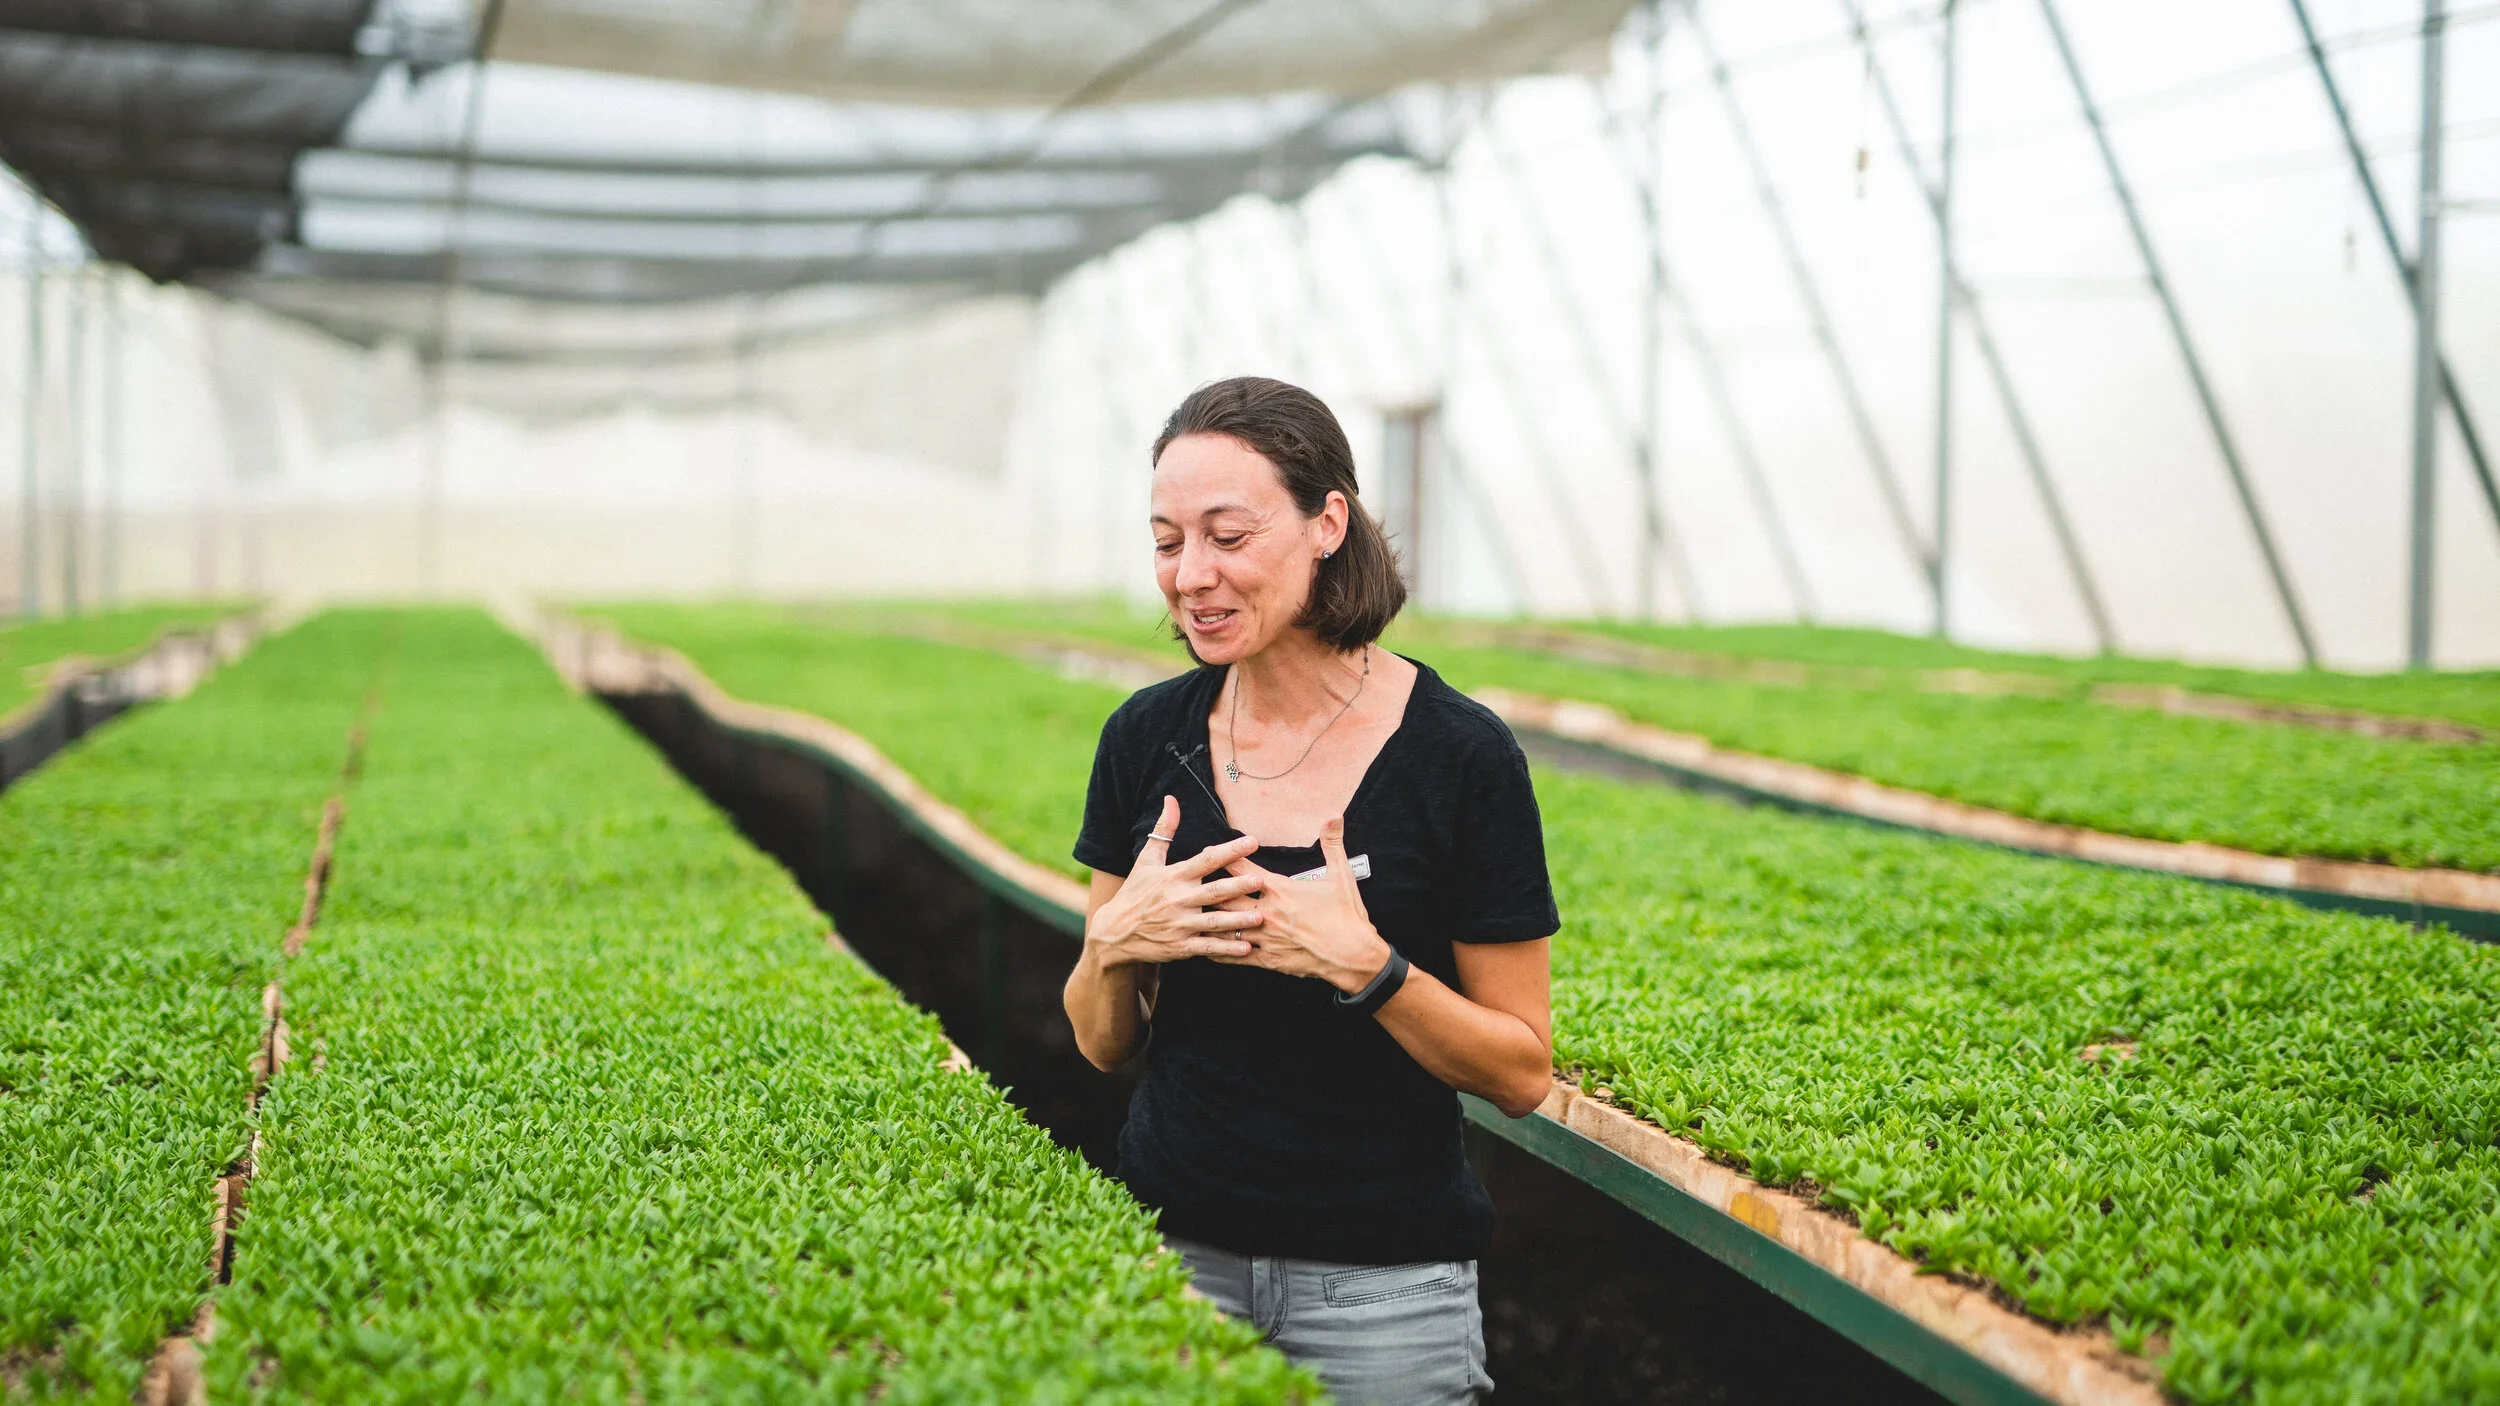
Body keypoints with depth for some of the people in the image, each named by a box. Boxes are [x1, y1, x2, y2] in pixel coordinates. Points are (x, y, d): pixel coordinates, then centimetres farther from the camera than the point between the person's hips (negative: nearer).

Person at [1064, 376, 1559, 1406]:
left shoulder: (1459, 754, -12)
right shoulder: (1148, 738, 0)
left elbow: (1523, 1073, -7)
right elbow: (1106, 1046, 7)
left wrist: (1363, 963, -21)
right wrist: (1113, 943, -13)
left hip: (1383, 1284, -3)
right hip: (1172, 1247, 3)